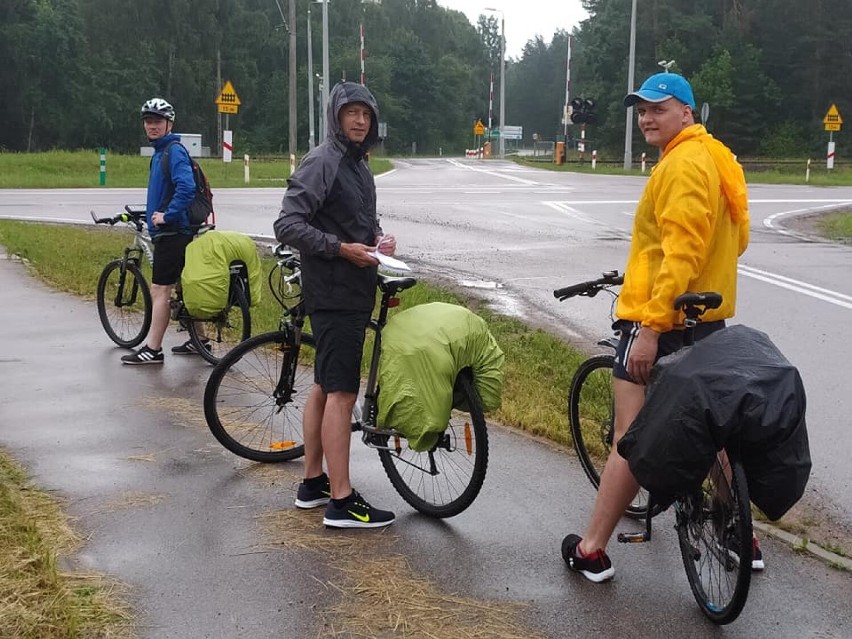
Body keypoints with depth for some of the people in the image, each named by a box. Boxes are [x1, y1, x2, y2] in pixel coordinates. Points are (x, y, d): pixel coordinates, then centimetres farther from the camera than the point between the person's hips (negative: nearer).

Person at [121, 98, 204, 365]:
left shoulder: (174, 151, -14)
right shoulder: (160, 151, 17)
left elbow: (186, 187, -28)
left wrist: (167, 215, -22)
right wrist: (156, 213, 19)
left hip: (172, 231, -10)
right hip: (171, 231, 10)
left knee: (160, 290, -7)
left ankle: (152, 350, -4)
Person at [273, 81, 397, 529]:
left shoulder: (357, 164, 15)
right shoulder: (321, 162, -13)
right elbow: (288, 226, -20)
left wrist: (378, 237, 6)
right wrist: (342, 248, -22)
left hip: (352, 291, 10)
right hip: (334, 293, -10)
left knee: (323, 387, 14)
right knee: (342, 393, -8)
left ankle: (313, 483, 25)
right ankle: (341, 501, -3)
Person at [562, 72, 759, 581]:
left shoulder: (684, 163, -16)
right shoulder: (715, 158, 14)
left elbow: (680, 252, -25)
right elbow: (736, 238, 21)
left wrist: (650, 325, -26)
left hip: (662, 320, -10)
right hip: (709, 319, 10)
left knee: (633, 437, -4)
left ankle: (591, 550, 4)